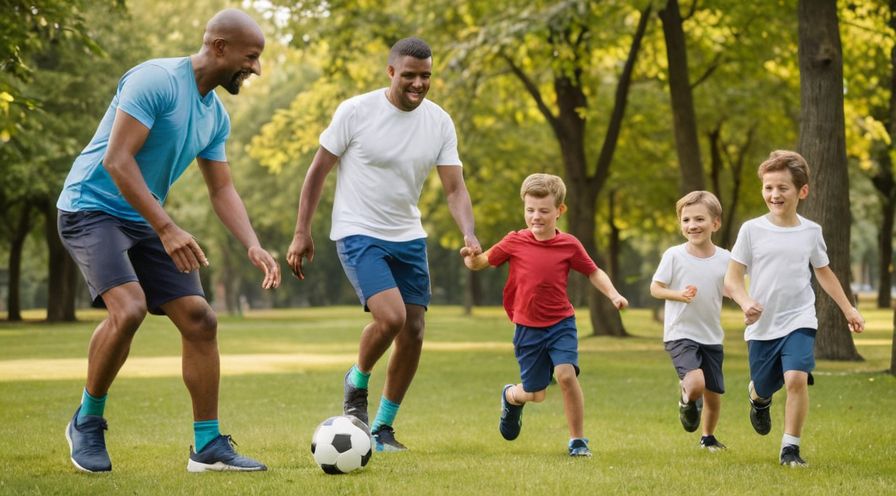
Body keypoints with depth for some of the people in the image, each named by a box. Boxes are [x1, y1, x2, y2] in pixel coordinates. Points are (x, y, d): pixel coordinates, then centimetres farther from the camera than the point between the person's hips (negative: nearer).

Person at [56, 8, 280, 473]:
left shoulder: (216, 116, 7)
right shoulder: (156, 80, -19)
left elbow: (222, 190, 12)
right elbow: (116, 160, -25)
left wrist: (253, 246, -5)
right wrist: (167, 230, -30)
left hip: (144, 222, 8)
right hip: (92, 208, -8)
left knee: (200, 319, -2)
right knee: (129, 308, -28)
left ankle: (208, 447, 6)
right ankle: (86, 422, -6)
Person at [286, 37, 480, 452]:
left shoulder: (439, 122, -1)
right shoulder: (356, 111, -12)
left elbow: (454, 188, -3)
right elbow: (318, 171, -5)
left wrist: (469, 234, -22)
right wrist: (302, 233, -8)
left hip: (409, 238, 5)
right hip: (358, 234, -5)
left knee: (413, 333, 3)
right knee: (390, 317, -24)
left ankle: (383, 428, 19)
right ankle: (356, 384, 7)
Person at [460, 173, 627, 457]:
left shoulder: (569, 245, -4)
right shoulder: (514, 243, -4)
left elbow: (593, 272, 7)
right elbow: (481, 263, 4)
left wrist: (613, 294, -9)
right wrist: (470, 257, -19)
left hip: (561, 323, 0)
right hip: (527, 327, 0)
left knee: (566, 374, -23)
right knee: (535, 394, 6)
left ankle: (578, 440, -8)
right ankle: (511, 397, 45)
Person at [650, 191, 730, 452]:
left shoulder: (725, 259, -2)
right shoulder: (674, 255, -10)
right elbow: (655, 288, -3)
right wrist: (679, 295, -21)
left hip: (711, 336, 4)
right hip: (680, 334, -3)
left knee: (713, 394, 10)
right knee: (696, 383, -26)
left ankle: (708, 437, 38)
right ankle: (686, 400, 11)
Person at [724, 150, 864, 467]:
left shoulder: (811, 232, 2)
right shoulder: (752, 230, -6)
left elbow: (824, 272, 18)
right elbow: (732, 278, -5)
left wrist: (848, 309, 20)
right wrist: (746, 302, -25)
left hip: (799, 322, 0)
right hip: (762, 326, 0)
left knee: (796, 379, -20)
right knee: (764, 386, 13)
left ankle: (790, 447, -6)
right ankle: (759, 397, 52)